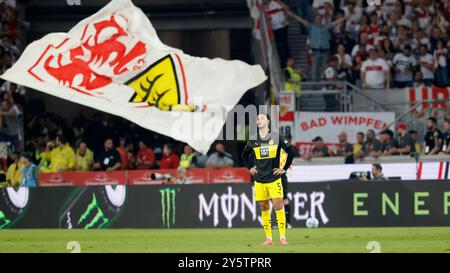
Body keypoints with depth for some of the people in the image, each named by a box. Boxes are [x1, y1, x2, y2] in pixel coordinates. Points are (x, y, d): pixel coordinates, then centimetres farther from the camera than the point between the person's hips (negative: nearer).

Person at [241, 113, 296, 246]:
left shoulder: (277, 137, -4)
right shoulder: (253, 140, 6)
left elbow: (291, 151, -1)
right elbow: (244, 155, 24)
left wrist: (284, 168, -1)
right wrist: (250, 168, 14)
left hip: (274, 179, -3)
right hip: (259, 179, 3)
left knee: (278, 206, -11)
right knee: (264, 208, 5)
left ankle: (283, 237, -7)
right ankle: (268, 238, 9)